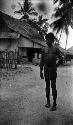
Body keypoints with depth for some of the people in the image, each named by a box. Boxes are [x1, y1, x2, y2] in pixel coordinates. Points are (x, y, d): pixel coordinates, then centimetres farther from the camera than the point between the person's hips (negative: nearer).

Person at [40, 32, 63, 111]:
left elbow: (60, 59, 9)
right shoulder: (44, 49, 5)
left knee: (53, 86, -3)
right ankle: (48, 101, 21)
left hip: (53, 70, -3)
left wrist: (56, 66, 9)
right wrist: (41, 71, 0)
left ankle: (54, 104, 2)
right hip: (46, 69, 3)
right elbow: (42, 61, 5)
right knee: (47, 85, 11)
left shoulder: (56, 49, 0)